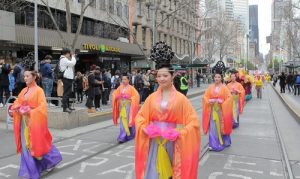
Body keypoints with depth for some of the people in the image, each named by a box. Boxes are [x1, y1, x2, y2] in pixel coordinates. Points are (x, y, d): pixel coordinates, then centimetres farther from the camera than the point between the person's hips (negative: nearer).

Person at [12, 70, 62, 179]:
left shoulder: (39, 90, -11)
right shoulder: (24, 90, 9)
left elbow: (43, 106, -18)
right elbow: (17, 102, 16)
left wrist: (30, 112, -23)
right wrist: (17, 108, -5)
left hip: (34, 121, -6)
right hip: (24, 121, 6)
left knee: (37, 143, 3)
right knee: (26, 145, 9)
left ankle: (52, 159, 27)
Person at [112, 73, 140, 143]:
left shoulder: (131, 88, -6)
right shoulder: (120, 87, 6)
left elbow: (136, 96, -9)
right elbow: (115, 94, 13)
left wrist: (129, 98, -17)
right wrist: (118, 97, -6)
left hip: (128, 106, -4)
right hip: (121, 106, 4)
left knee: (128, 120, -1)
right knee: (123, 120, 3)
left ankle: (130, 134, 12)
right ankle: (123, 137, 10)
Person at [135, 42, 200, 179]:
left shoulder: (180, 98, -7)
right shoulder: (152, 98, 1)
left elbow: (193, 121, -6)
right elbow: (140, 116, 8)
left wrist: (180, 133, -17)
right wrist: (145, 129, -8)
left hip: (173, 142, -2)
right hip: (154, 141, 2)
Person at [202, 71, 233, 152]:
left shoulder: (224, 88, -3)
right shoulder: (210, 87, 4)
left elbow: (229, 97, -7)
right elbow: (205, 96, 5)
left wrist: (223, 103, -18)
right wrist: (209, 101, -12)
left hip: (221, 110, -2)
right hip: (212, 110, 2)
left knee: (222, 126, 8)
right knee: (213, 127, 2)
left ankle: (223, 142, 25)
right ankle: (213, 144, 8)